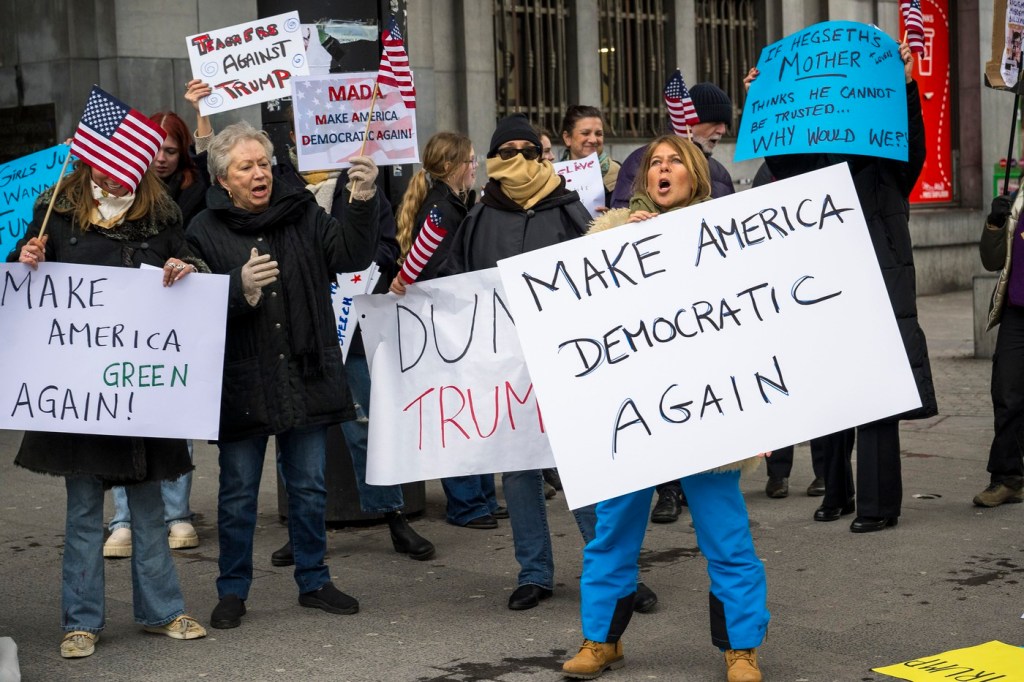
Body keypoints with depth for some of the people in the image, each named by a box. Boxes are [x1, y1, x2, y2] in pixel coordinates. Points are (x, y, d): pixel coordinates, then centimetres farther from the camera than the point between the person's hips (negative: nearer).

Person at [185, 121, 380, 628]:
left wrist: (364, 202, -20)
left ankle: (314, 581, 26)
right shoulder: (205, 231, -2)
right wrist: (241, 289, -28)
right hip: (241, 385, -2)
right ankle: (233, 591, 20)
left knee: (309, 487, 12)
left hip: (307, 377, 3)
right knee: (238, 492, 6)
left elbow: (353, 256, -5)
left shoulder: (302, 215, 6)